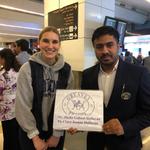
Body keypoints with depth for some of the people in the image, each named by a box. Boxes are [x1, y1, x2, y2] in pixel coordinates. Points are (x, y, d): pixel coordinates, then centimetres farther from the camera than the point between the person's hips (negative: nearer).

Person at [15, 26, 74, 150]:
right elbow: (23, 105, -13)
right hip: (31, 133, -2)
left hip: (56, 132, 2)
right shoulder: (27, 69, -13)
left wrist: (57, 134, -4)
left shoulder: (66, 70, -6)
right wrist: (35, 136, -11)